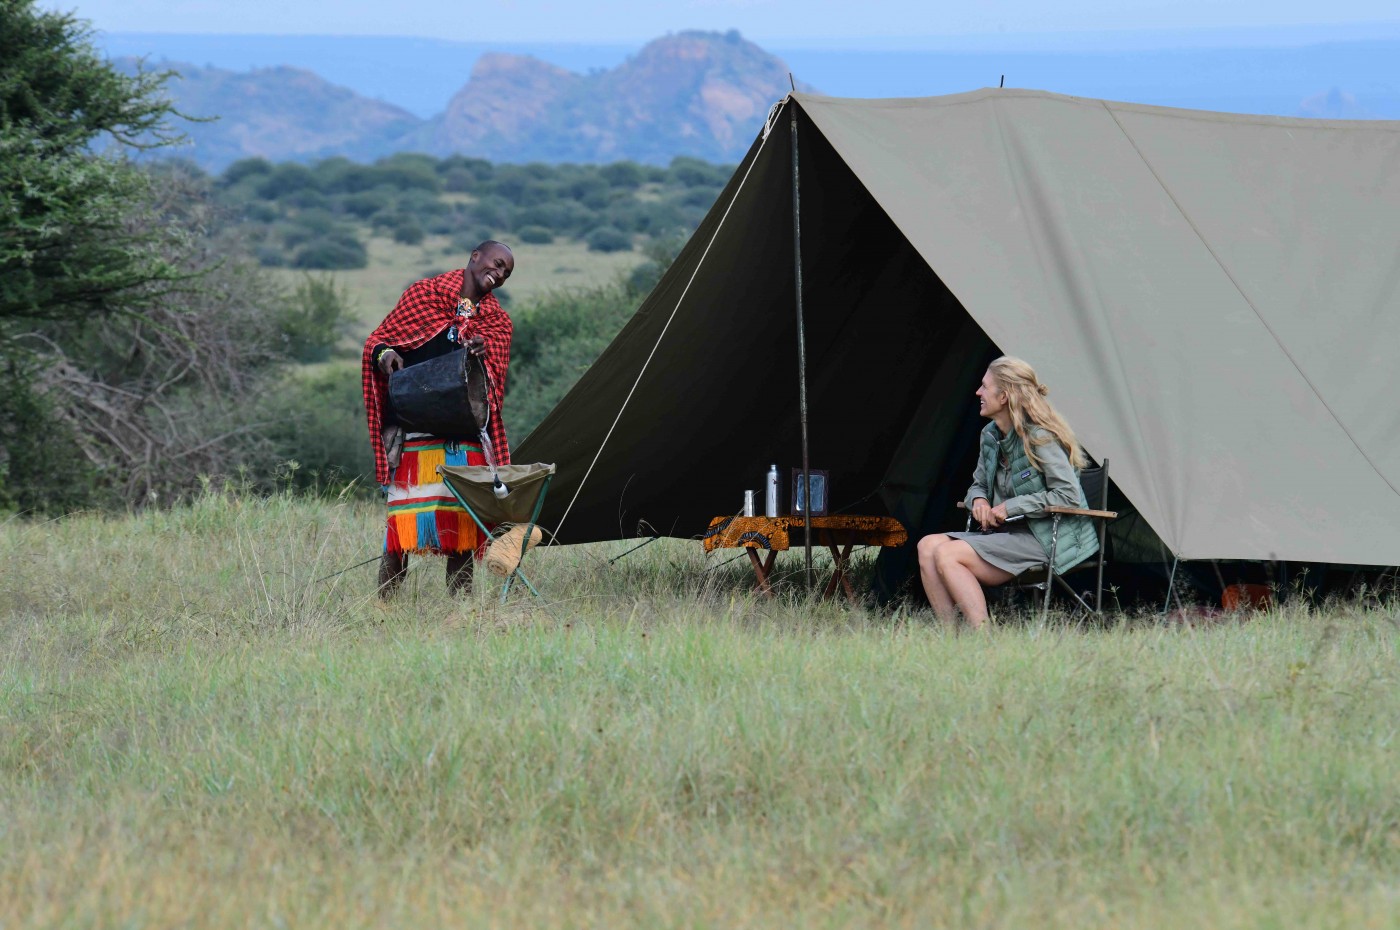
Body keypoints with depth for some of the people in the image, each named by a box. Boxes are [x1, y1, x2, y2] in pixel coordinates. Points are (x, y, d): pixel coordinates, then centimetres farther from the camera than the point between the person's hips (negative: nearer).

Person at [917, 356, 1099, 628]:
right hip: (1004, 534, 9)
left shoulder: (1039, 438, -15)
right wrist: (979, 500, -1)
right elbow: (978, 485, 25)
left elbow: (1068, 495, -21)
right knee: (928, 546, -10)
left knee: (947, 555, -24)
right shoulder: (991, 435, 11)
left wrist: (1011, 507, -17)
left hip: (1046, 542, -9)